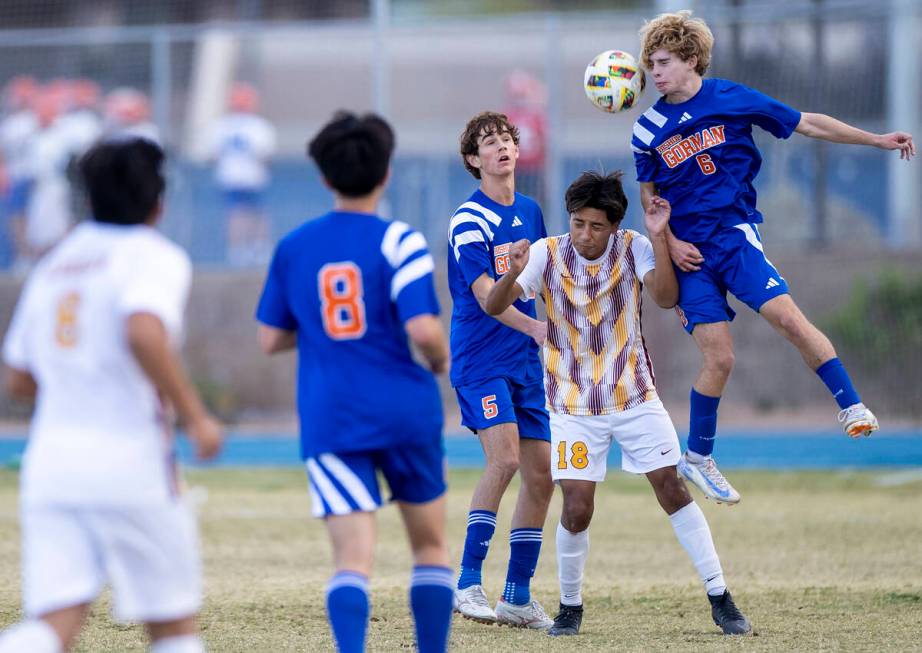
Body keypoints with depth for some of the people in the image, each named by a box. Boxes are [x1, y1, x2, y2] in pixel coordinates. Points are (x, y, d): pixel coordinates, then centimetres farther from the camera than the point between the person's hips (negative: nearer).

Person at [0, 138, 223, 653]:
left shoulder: (55, 265, 18)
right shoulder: (156, 257, -2)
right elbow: (144, 333, -23)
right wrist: (195, 416, -15)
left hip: (50, 457, 5)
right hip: (126, 455, -5)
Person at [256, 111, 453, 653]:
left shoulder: (294, 247, 5)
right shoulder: (398, 242, -7)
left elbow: (271, 339, 11)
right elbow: (423, 329, -18)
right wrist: (442, 361, 3)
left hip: (331, 422, 2)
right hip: (406, 414, -2)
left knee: (353, 559, -8)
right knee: (431, 545, 18)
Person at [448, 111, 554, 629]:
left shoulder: (530, 211, 12)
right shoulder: (470, 220, -11)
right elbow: (486, 296, -21)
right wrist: (535, 327, -35)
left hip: (526, 361, 8)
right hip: (481, 359, -7)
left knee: (542, 474, 4)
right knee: (505, 458, -22)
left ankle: (518, 596, 13)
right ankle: (468, 583, -17)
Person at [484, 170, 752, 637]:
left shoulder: (634, 248, -9)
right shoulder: (547, 254, -12)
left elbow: (666, 298, -24)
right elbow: (493, 307, -20)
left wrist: (659, 237, -33)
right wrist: (513, 274, -40)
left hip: (635, 396, 1)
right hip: (573, 404, -1)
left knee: (672, 490, -2)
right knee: (577, 509, -9)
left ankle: (720, 599, 5)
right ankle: (570, 606, 12)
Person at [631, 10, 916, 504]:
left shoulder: (730, 99, -3)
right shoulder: (648, 129, 1)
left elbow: (807, 124, 4)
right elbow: (648, 195, 14)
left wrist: (876, 140, 3)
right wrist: (670, 242, -2)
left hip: (735, 233, 0)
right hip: (689, 250, 1)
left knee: (787, 316, -22)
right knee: (718, 359, -6)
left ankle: (852, 408, -14)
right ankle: (697, 458, 12)